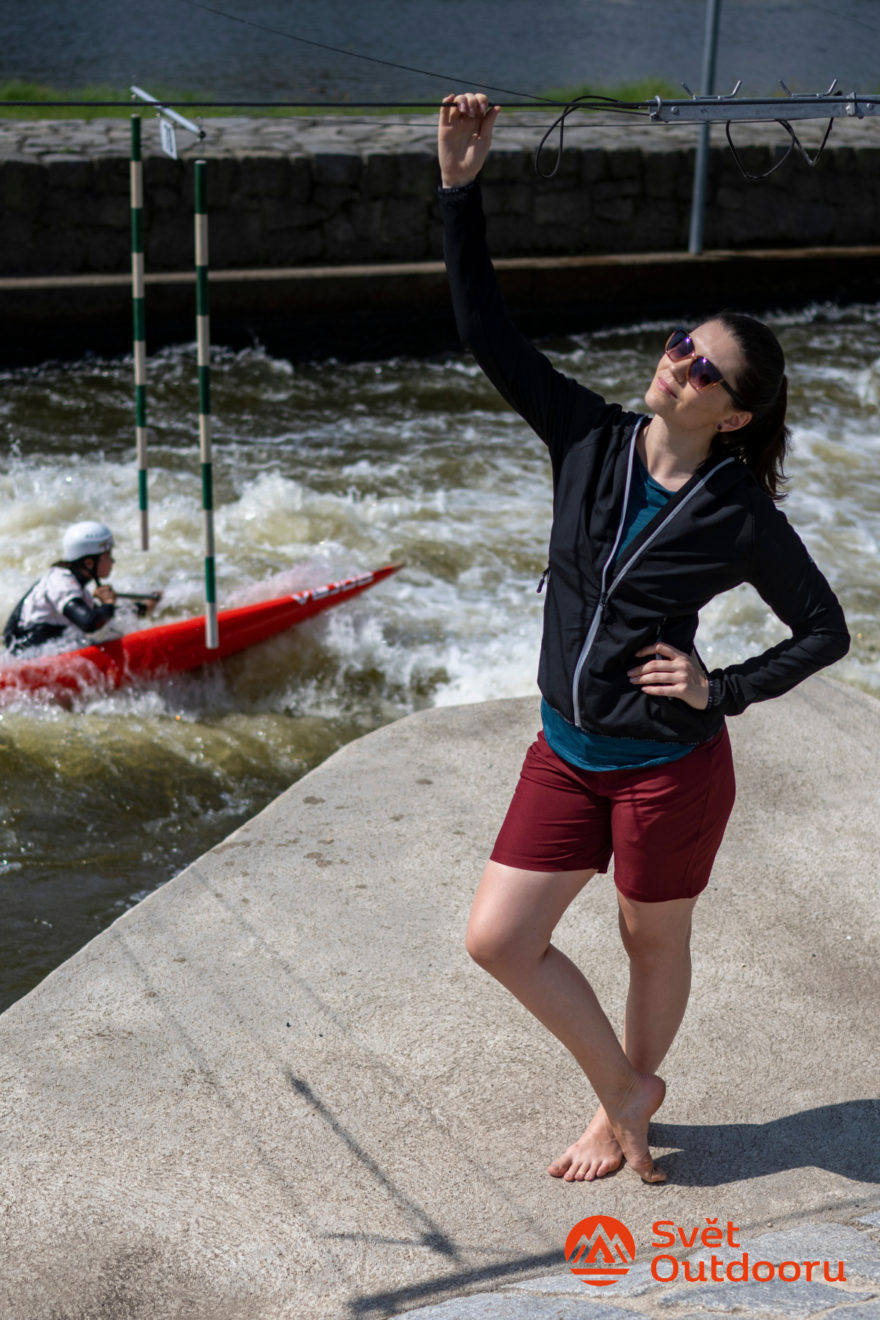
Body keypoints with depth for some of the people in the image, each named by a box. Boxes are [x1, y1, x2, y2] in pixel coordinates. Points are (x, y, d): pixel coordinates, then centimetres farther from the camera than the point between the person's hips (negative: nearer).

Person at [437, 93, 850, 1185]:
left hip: (670, 767, -4)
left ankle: (619, 1108, 43)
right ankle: (624, 1087, 28)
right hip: (567, 754, 5)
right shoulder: (589, 440, -6)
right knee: (498, 939, 5)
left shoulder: (740, 517, -14)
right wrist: (461, 192, -18)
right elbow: (487, 335, -10)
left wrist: (724, 689, -14)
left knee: (653, 944, 15)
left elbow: (825, 630, -2)